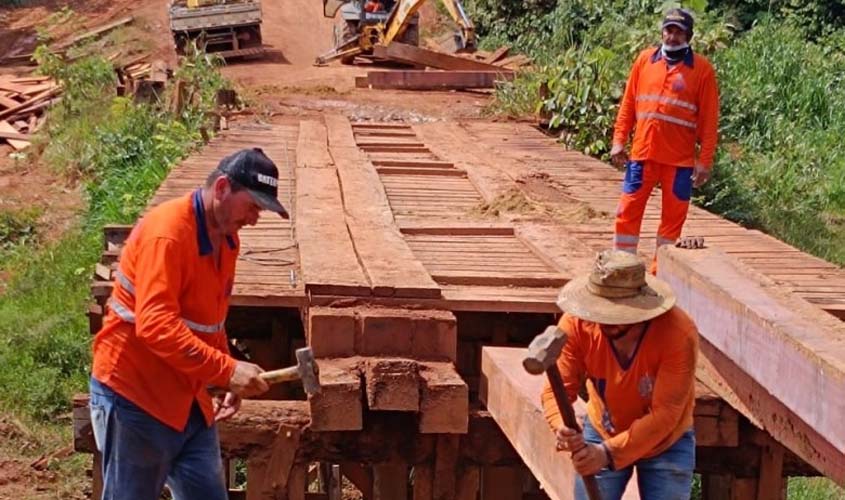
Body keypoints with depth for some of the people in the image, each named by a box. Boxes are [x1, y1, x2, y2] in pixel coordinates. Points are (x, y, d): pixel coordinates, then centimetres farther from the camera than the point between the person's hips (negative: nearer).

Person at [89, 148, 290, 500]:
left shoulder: (226, 237, 7)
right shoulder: (166, 233, -22)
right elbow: (155, 326, -31)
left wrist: (226, 381, 8)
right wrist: (227, 369, -34)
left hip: (188, 399, 8)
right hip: (135, 395, -8)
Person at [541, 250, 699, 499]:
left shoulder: (679, 333, -33)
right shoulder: (577, 323, -25)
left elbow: (665, 414, -32)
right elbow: (557, 389, -23)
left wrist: (610, 453, -41)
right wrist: (562, 428, -46)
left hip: (666, 443, -2)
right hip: (601, 433, 2)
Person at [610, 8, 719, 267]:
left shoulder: (702, 68, -2)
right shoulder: (645, 59, 6)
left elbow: (709, 119, -2)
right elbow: (628, 104, 10)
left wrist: (705, 160, -7)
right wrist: (619, 141, 3)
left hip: (680, 158, -2)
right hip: (643, 153, 2)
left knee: (673, 217, 4)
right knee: (628, 210, 2)